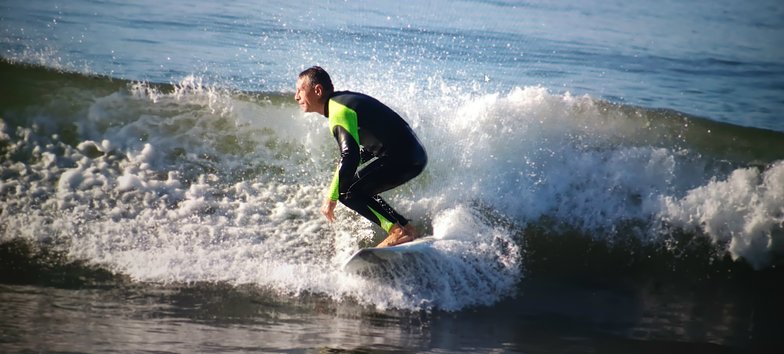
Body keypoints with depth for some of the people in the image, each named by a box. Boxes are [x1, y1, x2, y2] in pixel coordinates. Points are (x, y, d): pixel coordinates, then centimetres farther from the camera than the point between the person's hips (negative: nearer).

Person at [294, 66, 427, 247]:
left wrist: (332, 197, -23)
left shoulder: (338, 111, -14)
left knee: (347, 192, -10)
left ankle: (399, 232, -11)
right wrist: (344, 169, 21)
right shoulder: (345, 99, 16)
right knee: (359, 185, 21)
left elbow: (350, 156, -26)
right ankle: (406, 228, 18)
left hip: (403, 158, -10)